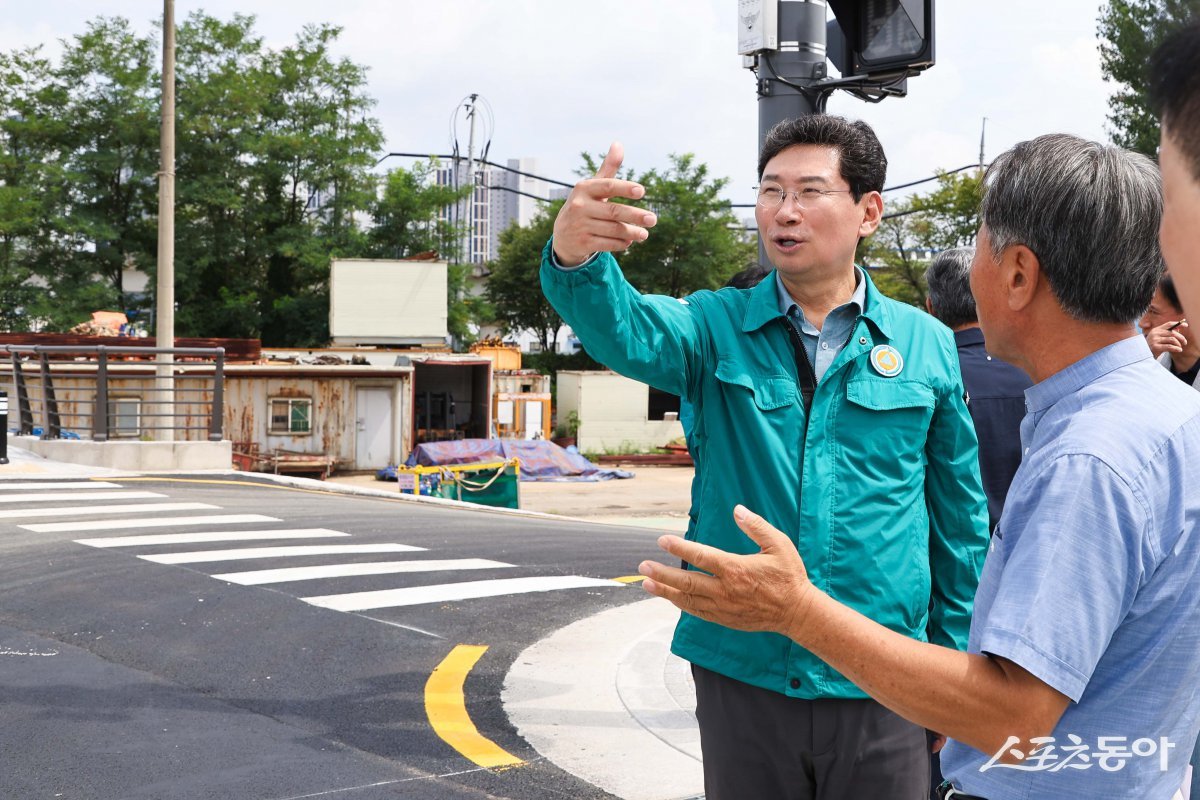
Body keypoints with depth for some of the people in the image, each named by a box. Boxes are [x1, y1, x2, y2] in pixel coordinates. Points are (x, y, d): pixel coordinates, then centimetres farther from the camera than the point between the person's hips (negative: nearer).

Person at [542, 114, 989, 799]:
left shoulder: (928, 346, 1)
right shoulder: (718, 327, 0)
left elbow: (960, 518, 7)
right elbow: (629, 332, -23)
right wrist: (576, 260, -44)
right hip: (742, 677, 0)